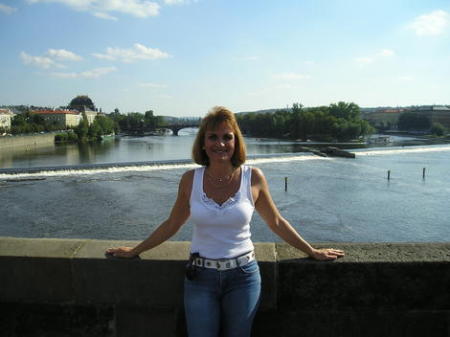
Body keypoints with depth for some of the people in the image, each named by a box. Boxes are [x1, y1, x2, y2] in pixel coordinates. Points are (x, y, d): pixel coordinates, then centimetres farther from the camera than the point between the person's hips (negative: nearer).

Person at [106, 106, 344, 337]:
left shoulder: (253, 178, -8)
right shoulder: (190, 180, -6)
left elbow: (276, 223, 4)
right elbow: (172, 225, 8)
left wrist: (312, 252, 10)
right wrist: (134, 251, 13)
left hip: (242, 276, 0)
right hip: (200, 277, 1)